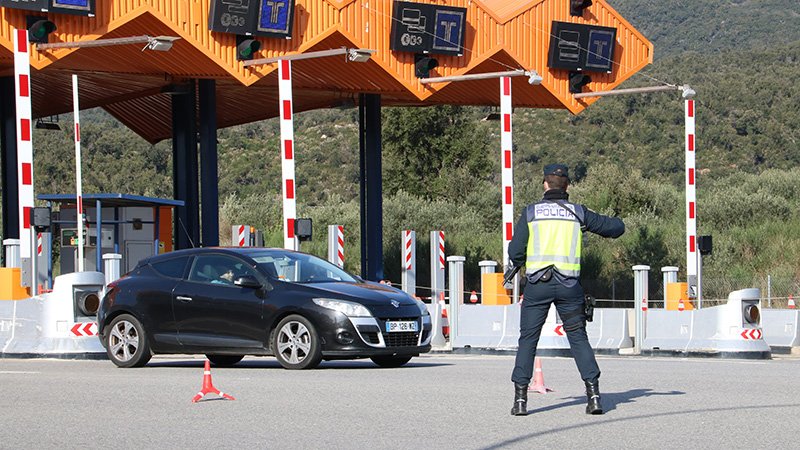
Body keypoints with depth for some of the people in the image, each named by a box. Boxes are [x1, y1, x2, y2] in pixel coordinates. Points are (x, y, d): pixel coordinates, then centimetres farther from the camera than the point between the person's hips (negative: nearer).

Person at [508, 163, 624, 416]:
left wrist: (520, 263, 23)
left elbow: (515, 252, 1)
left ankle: (520, 398, 2)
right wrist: (607, 228, 36)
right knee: (578, 338, 9)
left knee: (528, 339, 6)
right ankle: (593, 393, 0)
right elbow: (617, 227, 14)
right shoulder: (578, 212, 6)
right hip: (569, 285, 1)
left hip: (537, 283, -1)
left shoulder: (530, 212, 3)